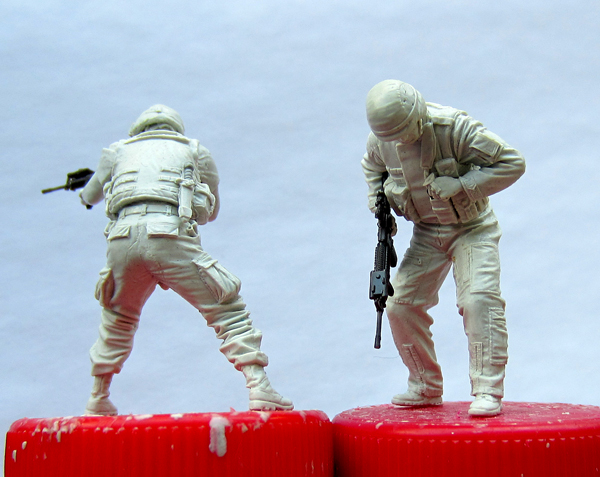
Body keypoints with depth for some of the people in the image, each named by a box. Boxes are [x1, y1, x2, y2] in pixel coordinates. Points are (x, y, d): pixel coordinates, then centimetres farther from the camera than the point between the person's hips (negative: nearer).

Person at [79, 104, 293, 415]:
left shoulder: (119, 150, 29)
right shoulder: (195, 151, 26)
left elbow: (90, 196, 46)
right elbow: (210, 211, 36)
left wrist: (84, 194, 70)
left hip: (122, 238, 3)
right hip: (171, 237, -3)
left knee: (117, 319, 26)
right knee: (228, 309, 3)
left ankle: (98, 401, 33)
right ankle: (259, 388, -11)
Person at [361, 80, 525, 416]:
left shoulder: (453, 127, -26)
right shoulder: (381, 139, -10)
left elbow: (513, 162, -22)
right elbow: (373, 166, 16)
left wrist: (460, 184, -29)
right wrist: (378, 201, -1)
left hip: (471, 228, -5)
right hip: (427, 233, 5)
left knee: (479, 299, -23)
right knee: (401, 305, 0)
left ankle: (488, 391, -14)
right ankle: (426, 387, 17)